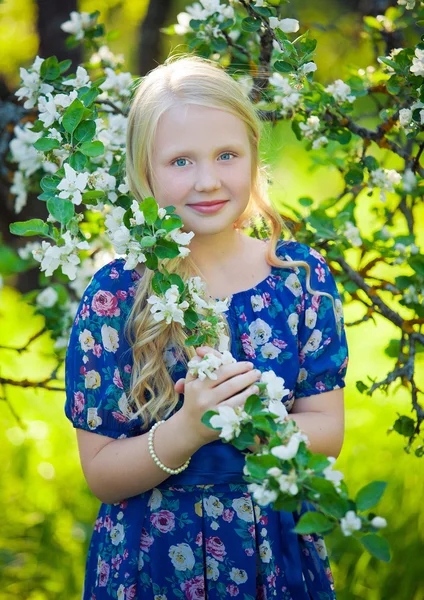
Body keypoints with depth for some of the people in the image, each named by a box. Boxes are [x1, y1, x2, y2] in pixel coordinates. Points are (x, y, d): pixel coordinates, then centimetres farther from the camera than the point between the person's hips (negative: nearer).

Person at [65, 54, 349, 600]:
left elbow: (328, 433, -6)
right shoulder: (114, 294, -12)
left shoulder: (302, 274, -6)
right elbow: (100, 474, -11)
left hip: (279, 552, 2)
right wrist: (185, 431, -28)